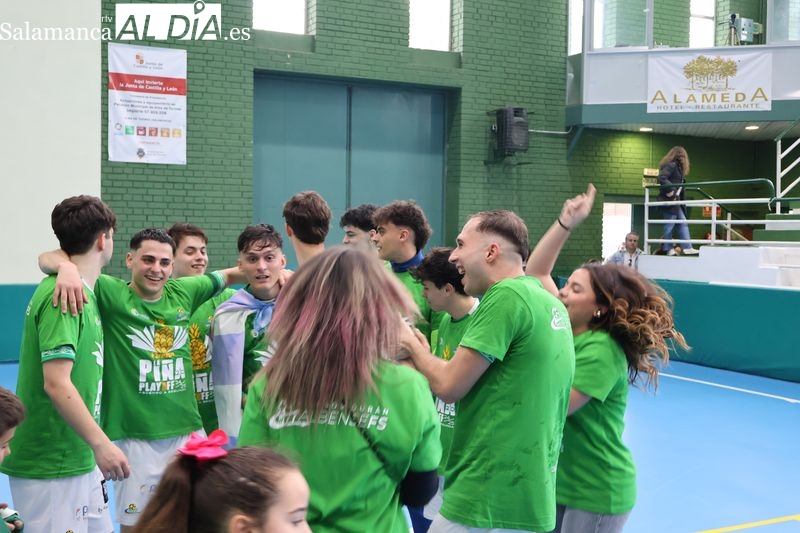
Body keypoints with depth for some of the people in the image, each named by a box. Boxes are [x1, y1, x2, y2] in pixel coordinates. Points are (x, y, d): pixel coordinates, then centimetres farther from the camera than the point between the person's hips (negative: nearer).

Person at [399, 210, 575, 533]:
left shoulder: (507, 295, -16)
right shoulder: (551, 303, 11)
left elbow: (449, 386, -14)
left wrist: (412, 345, 4)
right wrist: (423, 353, 12)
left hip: (487, 500, -9)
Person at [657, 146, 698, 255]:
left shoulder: (677, 167, 21)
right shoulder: (671, 165, -9)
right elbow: (661, 178, -22)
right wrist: (670, 190, -24)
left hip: (676, 201, 10)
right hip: (669, 200, -10)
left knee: (683, 223, 7)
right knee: (669, 224, -5)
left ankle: (687, 247, 6)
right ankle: (667, 249, 1)